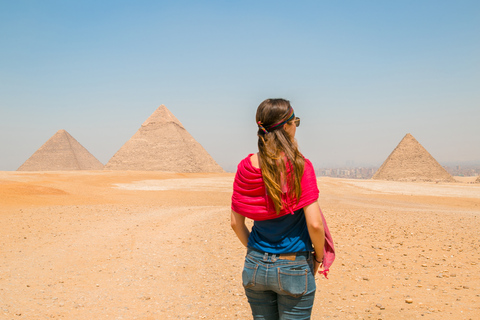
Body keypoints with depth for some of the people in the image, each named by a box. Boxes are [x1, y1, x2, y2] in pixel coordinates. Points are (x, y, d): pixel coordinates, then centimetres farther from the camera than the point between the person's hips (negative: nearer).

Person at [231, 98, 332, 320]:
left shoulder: (246, 167, -3)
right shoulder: (300, 166, -15)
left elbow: (236, 223, 2)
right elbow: (314, 224, -17)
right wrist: (319, 257, 0)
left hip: (255, 267, 4)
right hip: (293, 269, -4)